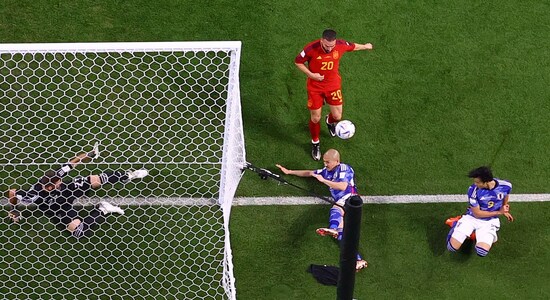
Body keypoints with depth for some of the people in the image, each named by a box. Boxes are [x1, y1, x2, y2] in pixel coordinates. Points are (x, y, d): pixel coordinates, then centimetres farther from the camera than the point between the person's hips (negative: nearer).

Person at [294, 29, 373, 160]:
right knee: (315, 118, 5)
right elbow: (298, 62, -10)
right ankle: (315, 143, 33)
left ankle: (330, 121, 44)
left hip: (333, 85, 2)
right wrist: (310, 74, -22)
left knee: (337, 116, 3)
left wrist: (365, 46, 25)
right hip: (315, 87, -2)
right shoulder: (311, 48, -26)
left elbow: (352, 46, 6)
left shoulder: (341, 45, -18)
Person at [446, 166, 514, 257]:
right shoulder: (473, 190, -24)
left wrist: (503, 211, 24)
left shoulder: (506, 186, -19)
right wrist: (498, 212, -16)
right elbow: (477, 213, -14)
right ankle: (456, 226, 17)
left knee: (482, 252, -22)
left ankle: (490, 236, 12)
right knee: (452, 247, -14)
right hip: (472, 218, -1)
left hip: (490, 221, 1)